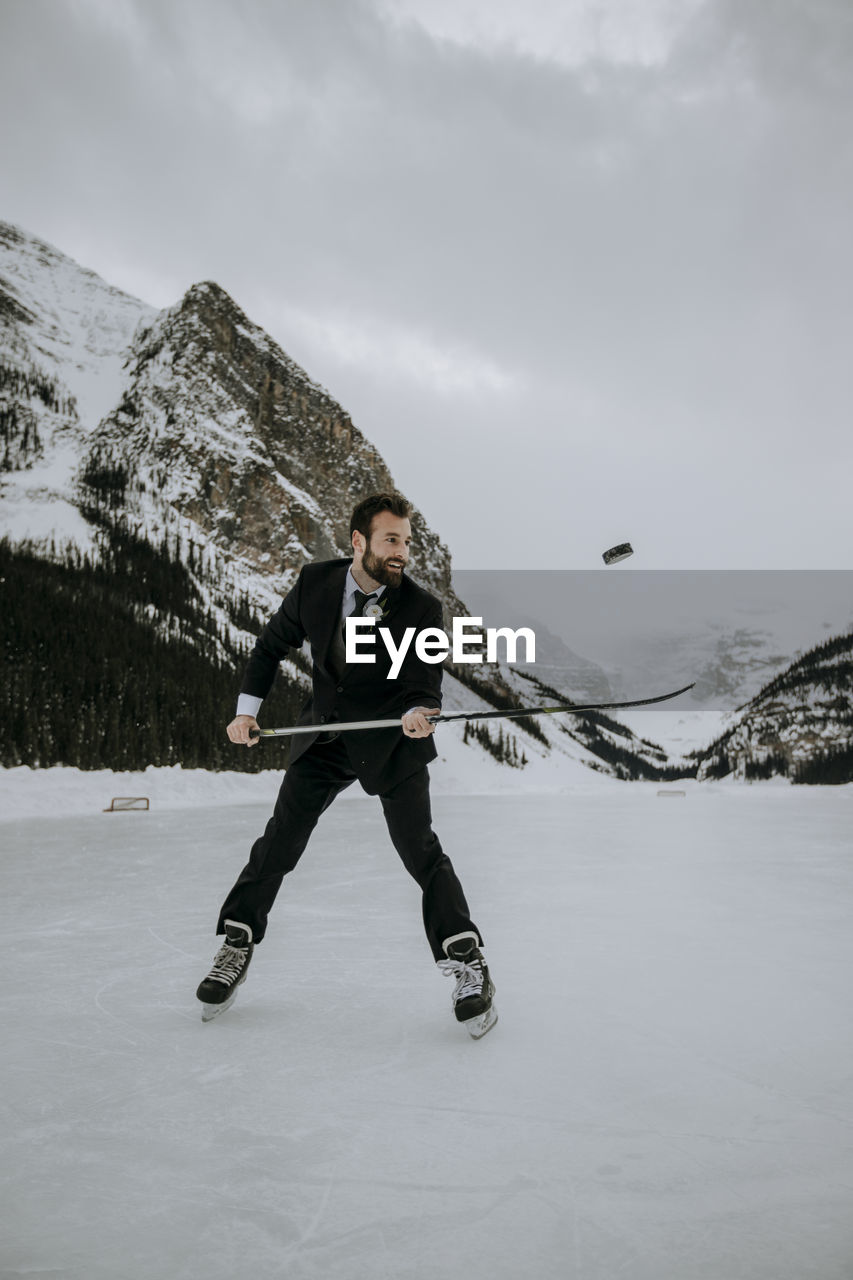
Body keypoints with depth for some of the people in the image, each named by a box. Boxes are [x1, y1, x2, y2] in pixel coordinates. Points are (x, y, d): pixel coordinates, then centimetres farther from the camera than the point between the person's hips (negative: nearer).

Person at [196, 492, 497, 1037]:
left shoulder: (422, 607, -15)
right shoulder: (315, 583, -7)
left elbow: (424, 687, -13)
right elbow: (272, 645, 7)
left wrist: (416, 714, -36)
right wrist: (247, 709, 0)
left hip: (392, 743, -3)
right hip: (324, 738, 3)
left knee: (421, 850, -8)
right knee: (279, 842, 5)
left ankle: (468, 967, 4)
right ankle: (236, 950, 23)